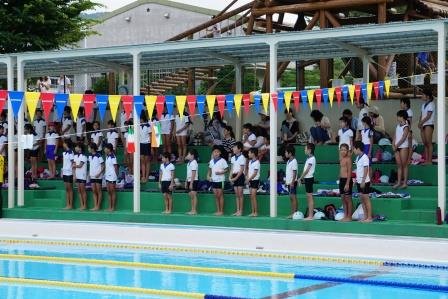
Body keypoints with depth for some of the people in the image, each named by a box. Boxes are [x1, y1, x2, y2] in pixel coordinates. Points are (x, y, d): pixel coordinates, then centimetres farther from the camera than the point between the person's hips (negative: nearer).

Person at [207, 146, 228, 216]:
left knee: (220, 195, -4)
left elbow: (227, 169, -6)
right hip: (213, 180, 6)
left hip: (220, 180, -6)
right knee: (216, 195, 8)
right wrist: (208, 175, 3)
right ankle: (218, 210, 14)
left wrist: (220, 172, -20)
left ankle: (221, 211, 1)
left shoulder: (222, 161, -7)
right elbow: (210, 169, 19)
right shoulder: (211, 161, 11)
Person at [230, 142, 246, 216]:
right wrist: (230, 177, 4)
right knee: (236, 194, 8)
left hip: (240, 176, -7)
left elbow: (241, 170, -12)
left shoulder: (242, 158, -10)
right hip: (234, 177, 7)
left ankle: (241, 211, -1)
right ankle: (237, 210, 11)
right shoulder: (233, 158, 11)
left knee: (240, 194, -4)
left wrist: (235, 178, -15)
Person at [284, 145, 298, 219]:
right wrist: (286, 181, 18)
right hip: (289, 182, 9)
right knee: (291, 197, 10)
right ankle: (292, 213, 12)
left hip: (292, 182, -9)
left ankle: (295, 213, -6)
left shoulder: (294, 161, -14)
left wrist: (292, 182, -20)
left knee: (293, 197, -7)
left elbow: (294, 173, -17)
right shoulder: (288, 161, 14)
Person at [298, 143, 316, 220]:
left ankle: (311, 216, -8)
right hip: (307, 178, 10)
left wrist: (300, 178, -11)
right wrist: (302, 178, 14)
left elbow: (307, 170, -15)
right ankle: (309, 215, 14)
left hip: (309, 178, -10)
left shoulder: (312, 158, -13)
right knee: (308, 197, 10)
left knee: (310, 197, -8)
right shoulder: (309, 158, 15)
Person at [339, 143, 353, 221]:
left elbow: (349, 172, -15)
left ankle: (349, 217, 3)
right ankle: (345, 216, 17)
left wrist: (347, 184, -19)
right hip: (341, 180, 9)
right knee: (343, 199, 11)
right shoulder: (341, 159, 13)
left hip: (347, 180, -9)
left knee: (348, 199, -2)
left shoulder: (348, 159, -11)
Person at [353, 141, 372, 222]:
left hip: (364, 182, -8)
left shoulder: (364, 158, -15)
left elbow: (366, 170, -17)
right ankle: (365, 217, 15)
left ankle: (369, 217, 2)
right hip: (359, 181, 8)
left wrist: (363, 181, -19)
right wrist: (356, 179, 13)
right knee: (362, 199, 10)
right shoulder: (358, 157, 11)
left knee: (366, 199, -3)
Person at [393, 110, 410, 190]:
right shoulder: (398, 126, 12)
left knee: (404, 165, -1)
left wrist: (396, 146, -13)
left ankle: (405, 183, 2)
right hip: (397, 148, 7)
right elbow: (395, 136, 11)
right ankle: (399, 182, 10)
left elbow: (403, 138, -14)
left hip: (404, 147, -7)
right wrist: (393, 145, -2)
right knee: (399, 165, 8)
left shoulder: (406, 127, -9)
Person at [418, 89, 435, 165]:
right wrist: (419, 123, -2)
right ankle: (426, 160, 7)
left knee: (429, 143, -9)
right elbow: (421, 115, 14)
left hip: (429, 125, -8)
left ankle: (430, 160, -11)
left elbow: (428, 116, -13)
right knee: (425, 144, 5)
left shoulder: (431, 104, -6)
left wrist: (421, 122, -14)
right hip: (423, 125, 8)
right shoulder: (423, 105, 18)